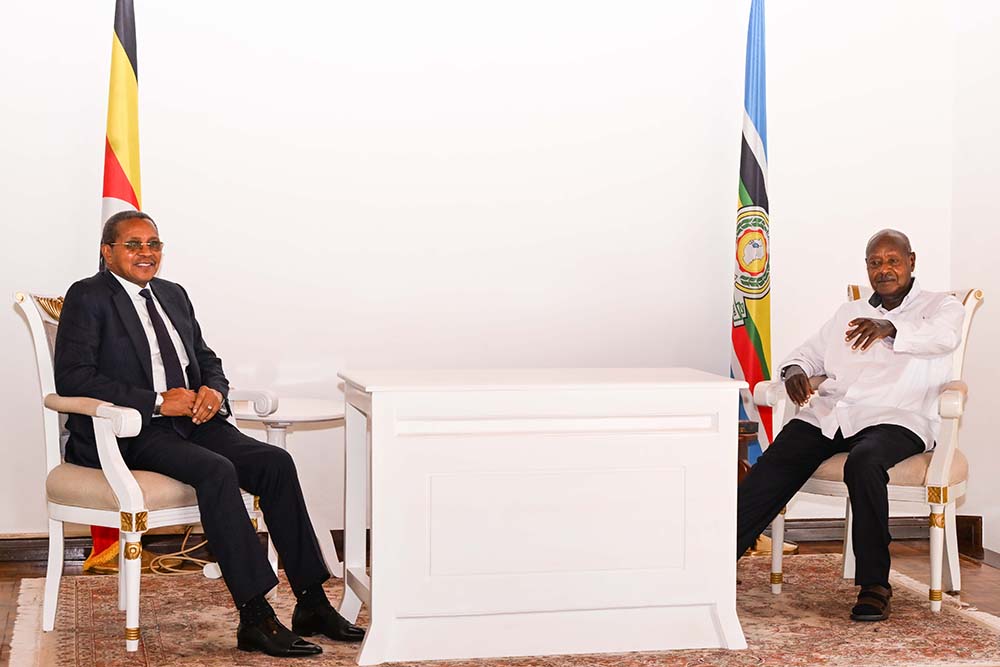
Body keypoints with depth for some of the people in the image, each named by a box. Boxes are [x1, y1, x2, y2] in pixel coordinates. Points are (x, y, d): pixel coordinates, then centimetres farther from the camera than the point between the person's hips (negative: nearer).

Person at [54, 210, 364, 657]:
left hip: (191, 419, 7)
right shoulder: (87, 297, -1)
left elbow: (207, 360, 23)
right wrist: (157, 401, -18)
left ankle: (311, 603, -15)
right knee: (217, 471, -33)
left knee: (274, 462, -17)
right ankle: (255, 620, -32)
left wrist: (213, 390, -3)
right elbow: (72, 376, -13)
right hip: (129, 434, -7)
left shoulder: (173, 295, 21)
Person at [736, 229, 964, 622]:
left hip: (893, 417, -5)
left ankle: (874, 584, -30)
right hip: (827, 413, 5)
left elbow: (943, 336, -11)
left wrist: (891, 330, -31)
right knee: (770, 471, -21)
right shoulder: (850, 313, 30)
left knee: (864, 462, -38)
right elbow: (809, 352, 32)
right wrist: (794, 370, 5)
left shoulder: (941, 306, 13)